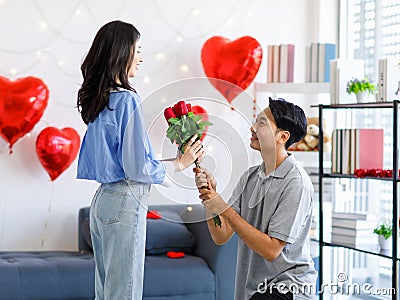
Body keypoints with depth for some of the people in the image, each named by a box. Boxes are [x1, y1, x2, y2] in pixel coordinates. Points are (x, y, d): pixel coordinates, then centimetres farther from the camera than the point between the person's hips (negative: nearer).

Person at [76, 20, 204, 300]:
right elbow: (137, 167, -16)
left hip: (102, 197, 9)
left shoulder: (97, 101, 11)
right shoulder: (127, 100, -15)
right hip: (126, 202, -9)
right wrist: (179, 163, -2)